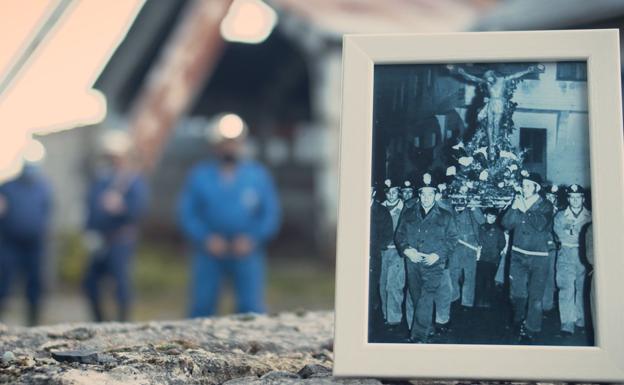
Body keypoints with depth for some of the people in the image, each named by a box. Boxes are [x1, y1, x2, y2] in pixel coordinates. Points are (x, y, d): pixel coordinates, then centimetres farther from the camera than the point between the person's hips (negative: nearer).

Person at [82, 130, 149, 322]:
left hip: (121, 239, -7)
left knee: (122, 280, -7)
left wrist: (121, 206, -36)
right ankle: (99, 323, 28)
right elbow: (91, 204, 15)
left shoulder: (135, 179, -5)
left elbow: (139, 207, -18)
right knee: (90, 281, 12)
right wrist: (90, 231, 5)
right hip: (100, 240, 7)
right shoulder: (101, 176, 13)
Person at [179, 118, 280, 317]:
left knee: (252, 310, -6)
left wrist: (253, 239, -10)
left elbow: (271, 214, 5)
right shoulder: (199, 175, 7)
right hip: (208, 253, 1)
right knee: (202, 308, 3)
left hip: (246, 253, 0)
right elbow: (186, 213, 3)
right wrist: (205, 239, -11)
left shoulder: (258, 174, 7)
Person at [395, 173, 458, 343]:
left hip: (433, 264, -3)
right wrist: (407, 250, -9)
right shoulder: (409, 213, 11)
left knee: (426, 299, -15)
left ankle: (419, 337, -16)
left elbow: (452, 238, 3)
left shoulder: (445, 216, 6)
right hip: (412, 262, 3)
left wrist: (437, 255, -11)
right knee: (416, 299, 7)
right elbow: (399, 235, 10)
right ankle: (426, 329, 24)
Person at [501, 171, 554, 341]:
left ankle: (531, 329, 5)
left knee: (535, 295, -5)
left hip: (538, 257, -4)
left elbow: (541, 225, -20)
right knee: (517, 292, 13)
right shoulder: (518, 202, 7)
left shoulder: (546, 206, -3)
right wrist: (514, 208, -14)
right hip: (518, 255, 4)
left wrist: (524, 209, -16)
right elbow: (506, 224, 0)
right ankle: (519, 322, 32)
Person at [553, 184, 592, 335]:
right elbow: (560, 234, -3)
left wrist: (572, 231, -7)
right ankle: (567, 324, -11)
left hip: (584, 257, 1)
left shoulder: (590, 217, 10)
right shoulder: (560, 216, 12)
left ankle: (581, 321, 15)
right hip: (566, 257, -1)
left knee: (582, 289, 3)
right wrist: (580, 237, -7)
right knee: (566, 290, -9)